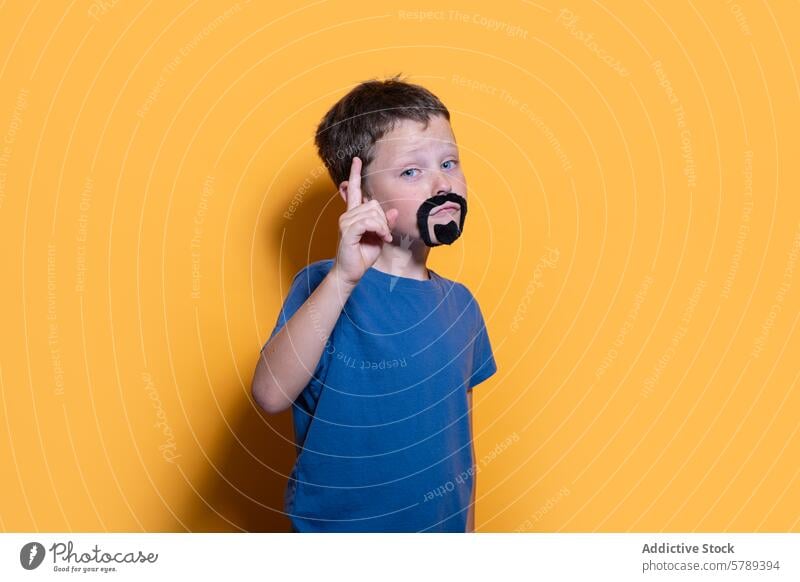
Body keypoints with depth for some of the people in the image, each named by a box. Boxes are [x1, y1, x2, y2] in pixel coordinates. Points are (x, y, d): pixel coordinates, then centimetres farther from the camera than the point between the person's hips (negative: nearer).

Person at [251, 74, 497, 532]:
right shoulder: (326, 287, -16)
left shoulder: (461, 304, -2)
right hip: (337, 526, -4)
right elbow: (271, 394, -32)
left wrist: (468, 528, 10)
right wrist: (344, 277, -39)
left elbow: (461, 438, 6)